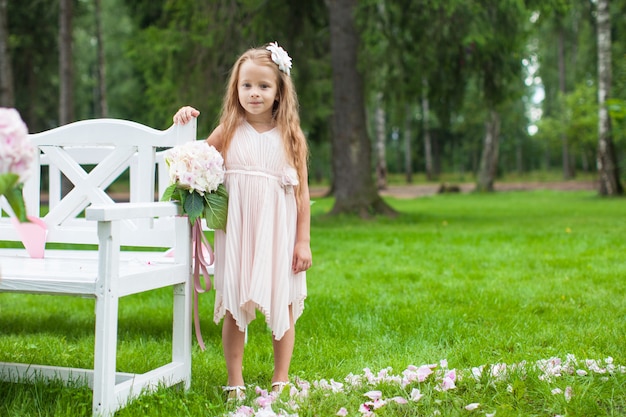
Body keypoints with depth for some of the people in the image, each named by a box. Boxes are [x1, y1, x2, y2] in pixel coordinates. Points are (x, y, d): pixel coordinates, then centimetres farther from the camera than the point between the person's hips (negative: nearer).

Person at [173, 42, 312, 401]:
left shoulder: (289, 136, 1)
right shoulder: (228, 132, 3)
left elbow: (302, 191, 1)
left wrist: (303, 240, -3)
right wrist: (186, 124, -2)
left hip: (278, 232, -1)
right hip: (236, 232, 1)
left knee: (282, 305, 6)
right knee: (233, 307, 4)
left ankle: (281, 379, 21)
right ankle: (235, 382, 17)